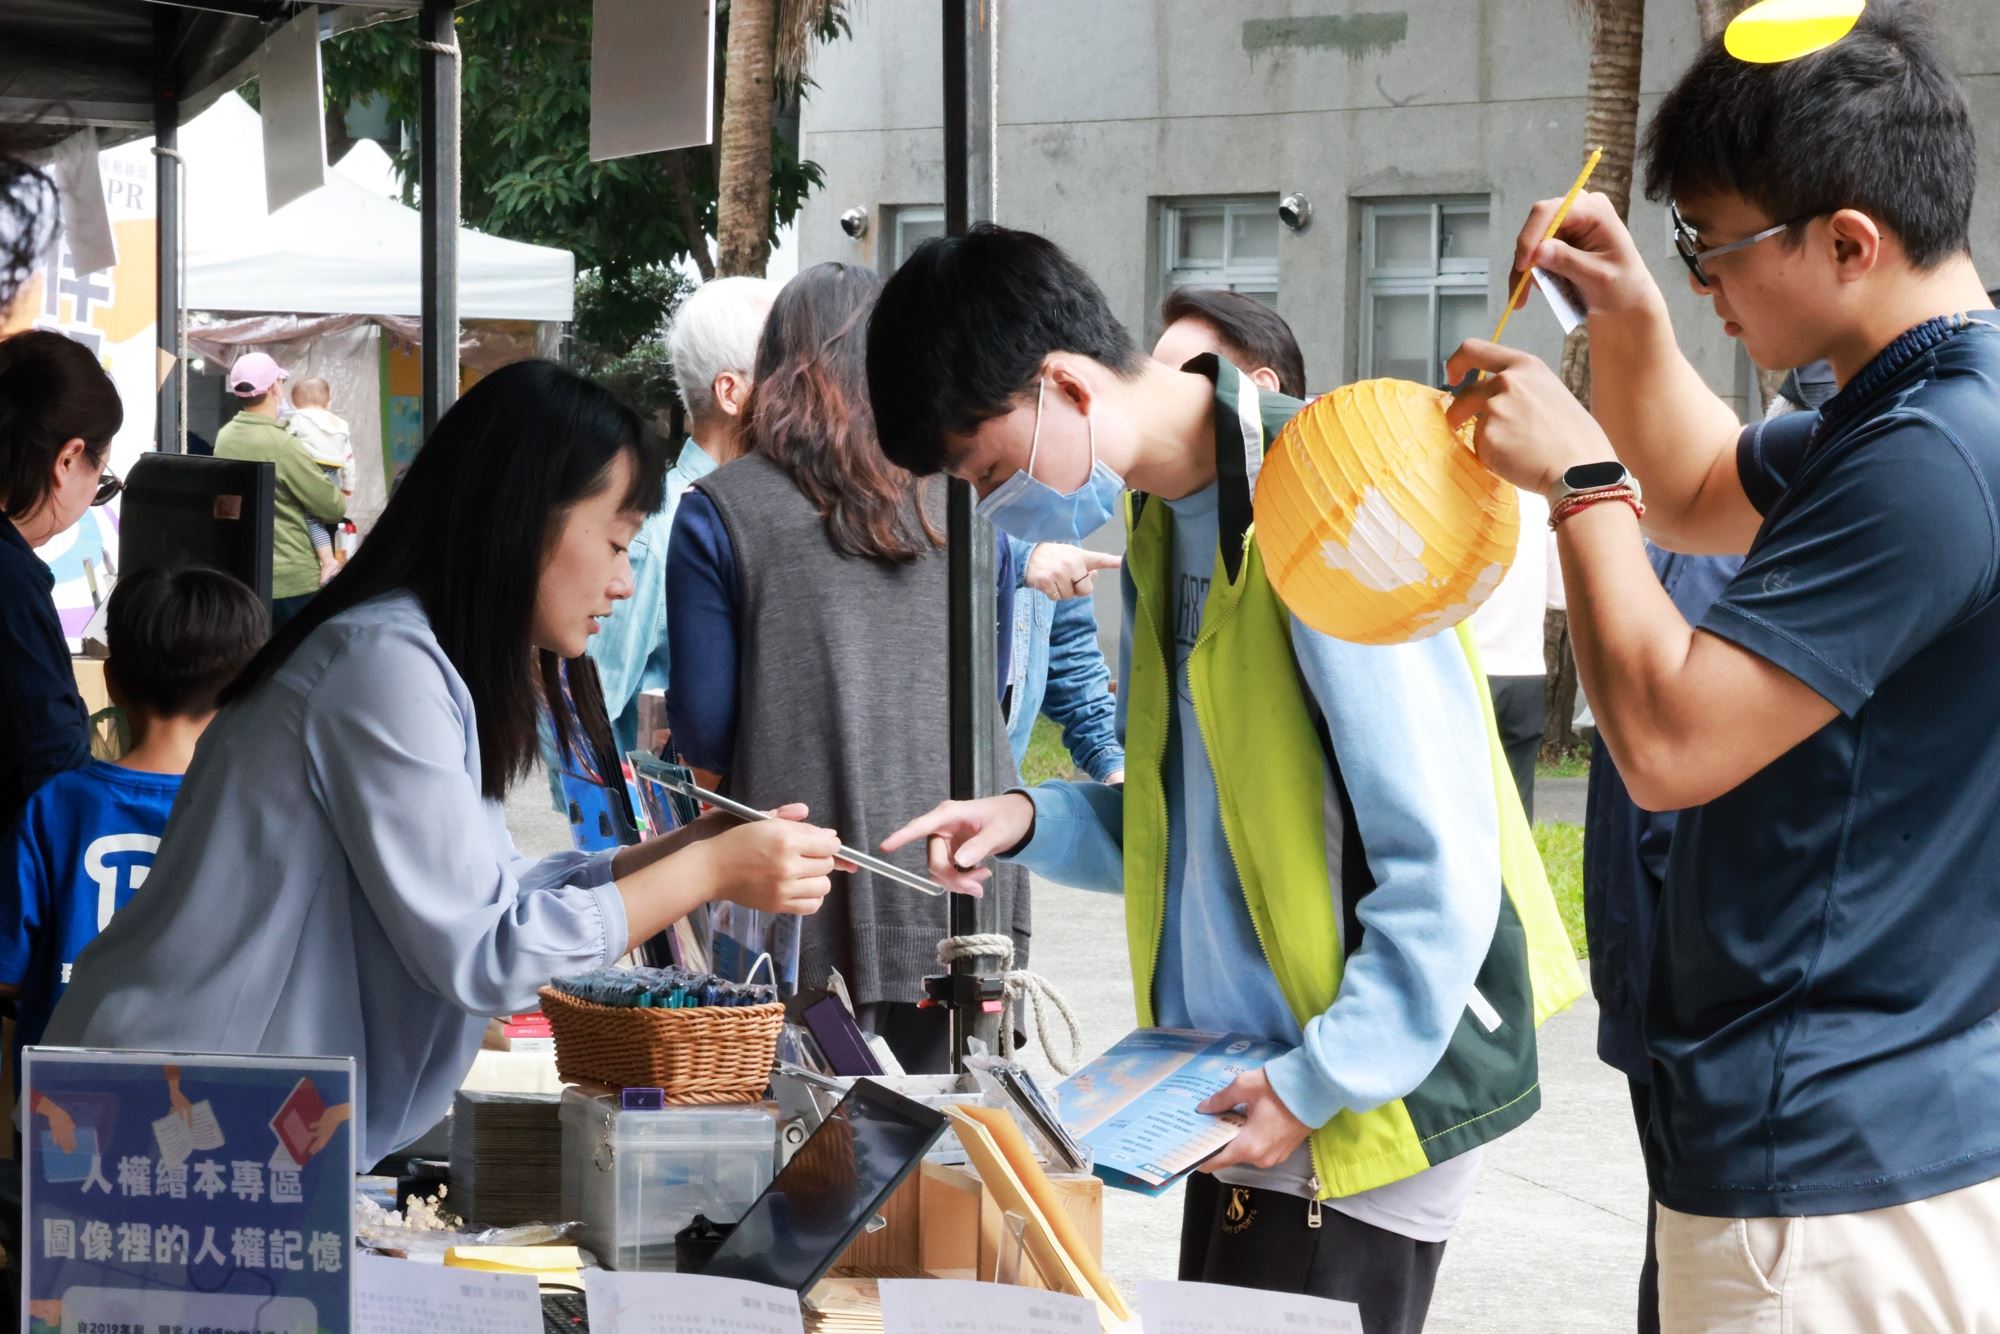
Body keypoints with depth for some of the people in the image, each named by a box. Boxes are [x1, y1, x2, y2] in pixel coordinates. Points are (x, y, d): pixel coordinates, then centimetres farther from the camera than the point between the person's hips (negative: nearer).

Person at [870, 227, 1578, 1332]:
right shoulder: (1158, 517, 11)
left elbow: (1441, 862, -20)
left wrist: (1319, 1085, -17)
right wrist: (1032, 823, 2)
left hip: (1359, 1116, -8)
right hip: (1246, 1094, 8)